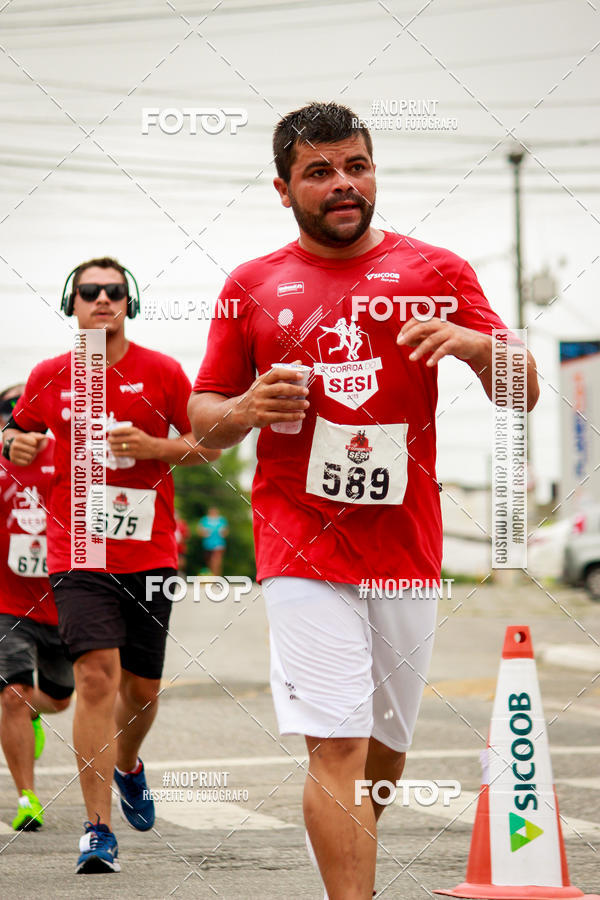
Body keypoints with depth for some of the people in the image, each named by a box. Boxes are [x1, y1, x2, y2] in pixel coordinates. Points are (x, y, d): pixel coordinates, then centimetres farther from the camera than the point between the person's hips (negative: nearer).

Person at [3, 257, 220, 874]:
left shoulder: (161, 372, 2)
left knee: (141, 687, 10)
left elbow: (210, 445, 6)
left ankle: (127, 766, 45)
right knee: (97, 673, -16)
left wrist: (153, 447, -12)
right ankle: (98, 828, -11)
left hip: (148, 553, 1)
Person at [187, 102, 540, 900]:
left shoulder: (436, 271, 8)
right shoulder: (253, 286, 8)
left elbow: (522, 394, 4)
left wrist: (471, 343, -17)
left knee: (388, 743, 12)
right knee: (335, 744, -13)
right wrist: (247, 409, -11)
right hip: (302, 548, -2)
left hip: (408, 547, 2)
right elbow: (201, 421, 12)